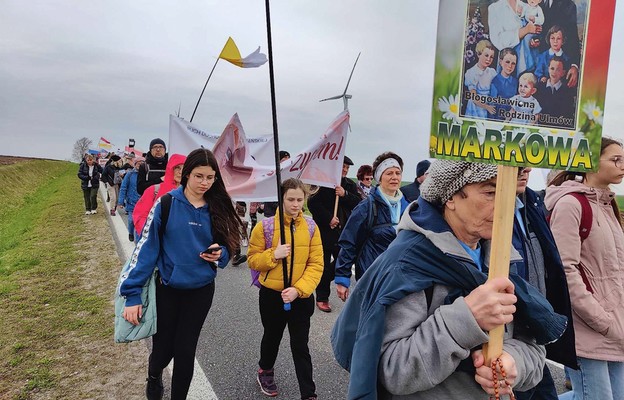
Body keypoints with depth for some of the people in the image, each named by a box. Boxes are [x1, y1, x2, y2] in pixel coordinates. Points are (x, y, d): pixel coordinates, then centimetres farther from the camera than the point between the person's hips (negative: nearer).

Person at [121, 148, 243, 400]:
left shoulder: (217, 209, -3)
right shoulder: (167, 204, -13)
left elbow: (226, 247, 8)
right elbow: (146, 248, -13)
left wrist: (220, 254, -16)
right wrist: (132, 293, -17)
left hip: (201, 291, 2)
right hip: (167, 289, -1)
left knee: (185, 350, 8)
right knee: (163, 346, 13)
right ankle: (154, 376, 50)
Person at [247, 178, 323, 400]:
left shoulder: (311, 227, -6)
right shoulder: (265, 226, -11)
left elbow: (316, 264, -8)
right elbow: (253, 259, -5)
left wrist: (298, 289, -19)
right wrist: (273, 255, -24)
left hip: (301, 297, 0)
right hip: (272, 295, 0)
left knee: (300, 346, 7)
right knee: (272, 337, 22)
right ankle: (265, 371, 50)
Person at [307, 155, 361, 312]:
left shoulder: (350, 185, 11)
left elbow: (359, 203, 2)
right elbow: (313, 203, -11)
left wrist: (345, 194, -14)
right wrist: (328, 219, -15)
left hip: (344, 231, 5)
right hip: (325, 230, -5)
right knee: (324, 265, 1)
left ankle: (323, 281, 35)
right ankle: (322, 298, 14)